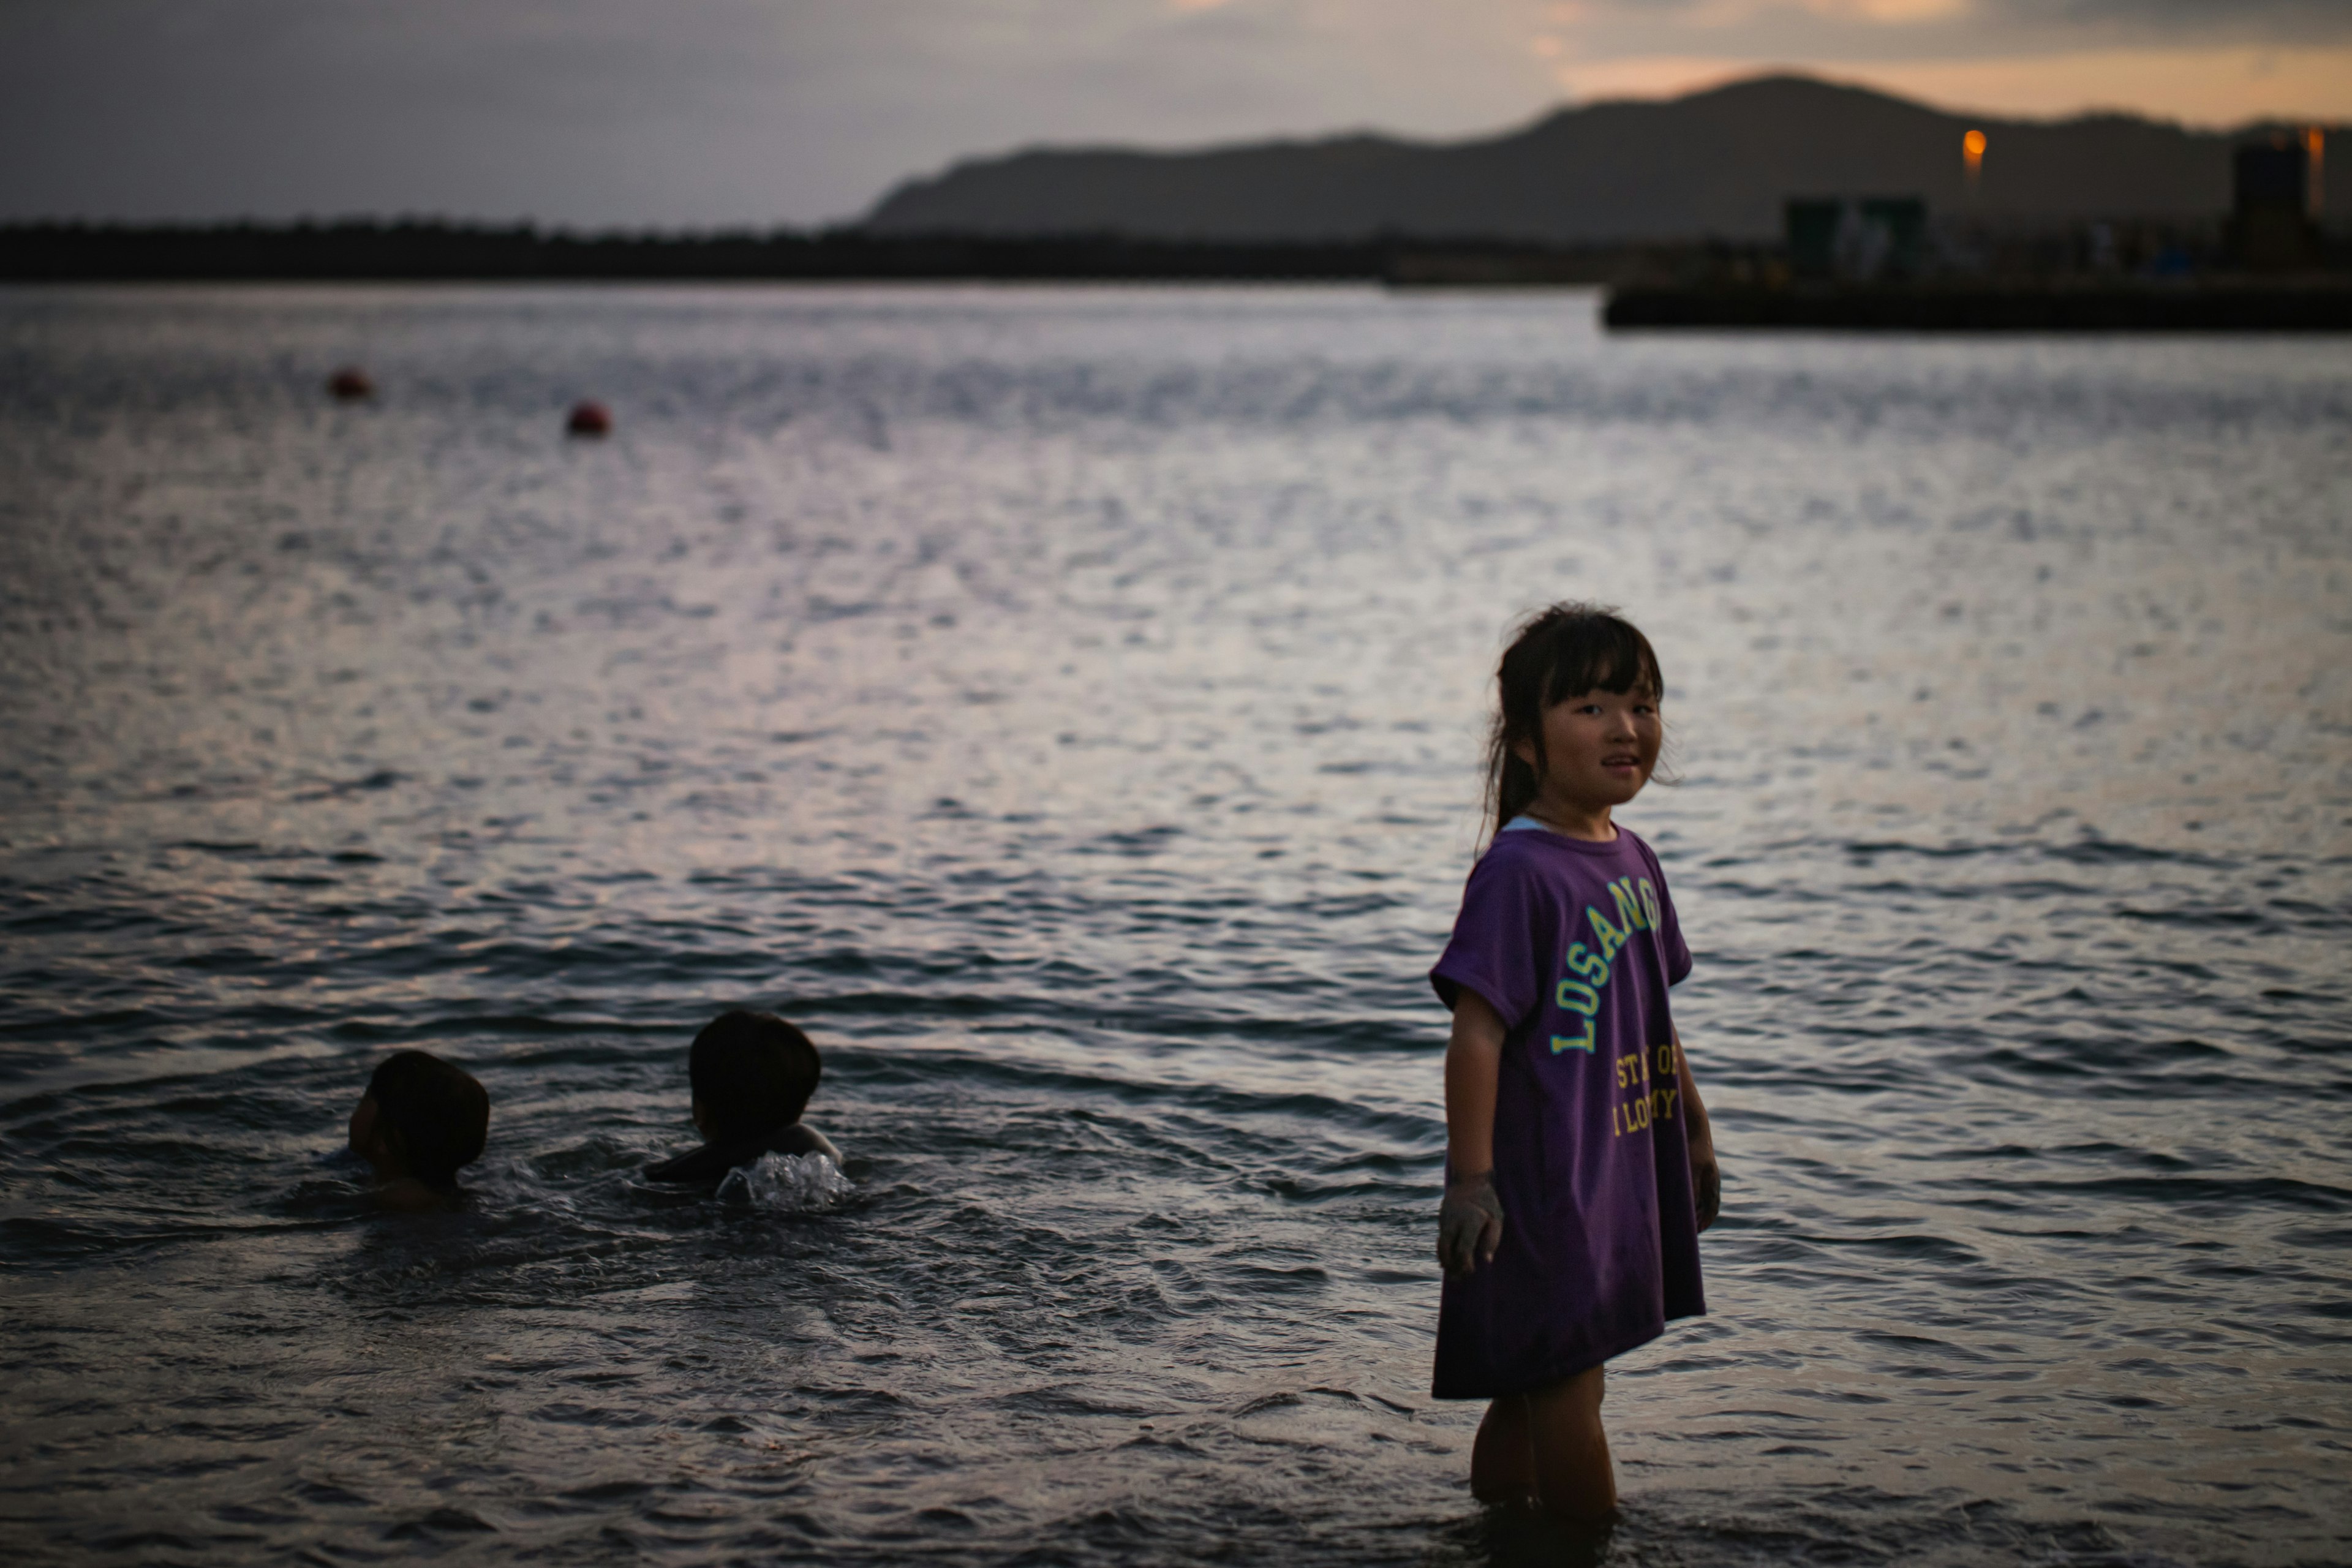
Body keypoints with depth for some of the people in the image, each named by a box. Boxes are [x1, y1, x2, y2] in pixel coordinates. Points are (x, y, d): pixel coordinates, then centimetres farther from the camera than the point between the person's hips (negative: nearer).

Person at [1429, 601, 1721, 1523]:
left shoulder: (1632, 862, 10)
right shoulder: (1519, 872, -16)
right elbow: (1476, 1033, -19)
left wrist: (1694, 1134, 26)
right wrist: (1469, 1179, -22)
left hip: (1623, 1171, 8)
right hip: (1546, 1179, -8)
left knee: (1536, 1390, 17)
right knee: (1567, 1379, -4)